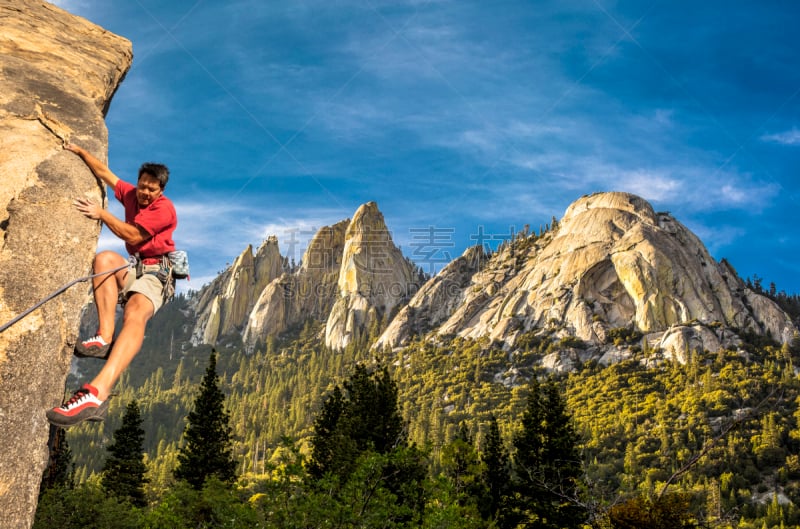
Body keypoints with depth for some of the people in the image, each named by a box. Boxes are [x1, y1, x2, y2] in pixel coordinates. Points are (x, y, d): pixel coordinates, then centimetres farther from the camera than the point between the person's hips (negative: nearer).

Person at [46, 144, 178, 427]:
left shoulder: (164, 208, -9)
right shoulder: (131, 194, 13)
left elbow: (132, 236, -15)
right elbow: (105, 173, 24)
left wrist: (102, 213, -8)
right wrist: (80, 151, 26)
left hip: (154, 273, -7)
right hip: (132, 270, 7)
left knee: (134, 313, -37)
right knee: (105, 257, -27)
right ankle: (105, 337, -36)